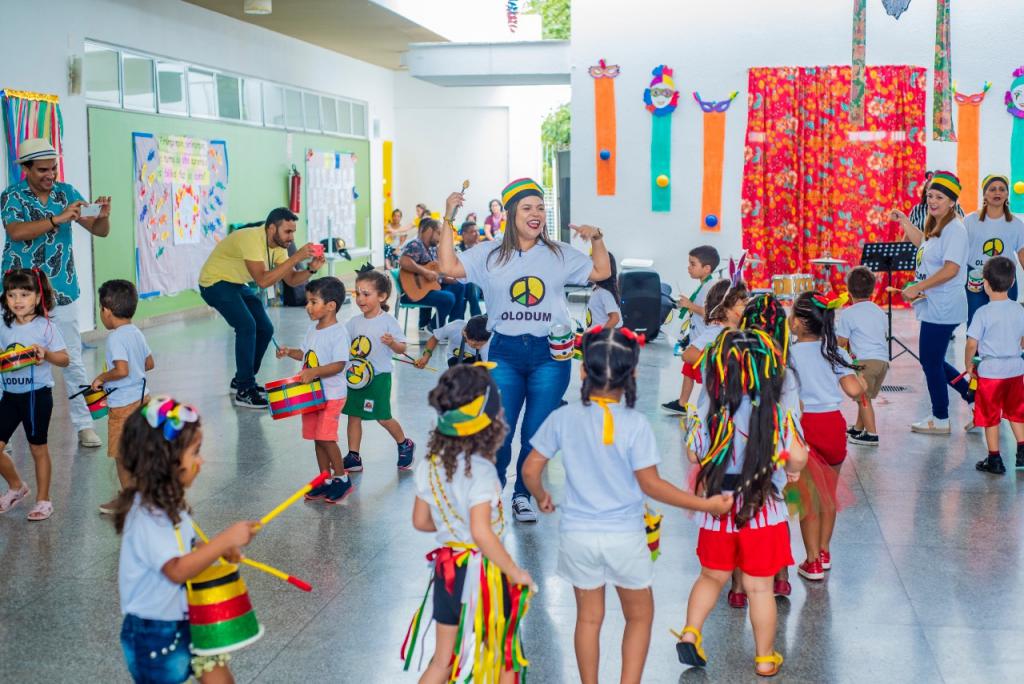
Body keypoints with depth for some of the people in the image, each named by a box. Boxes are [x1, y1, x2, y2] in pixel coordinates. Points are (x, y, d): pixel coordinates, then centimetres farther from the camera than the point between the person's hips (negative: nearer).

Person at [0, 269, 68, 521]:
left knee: (38, 448, 6)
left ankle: (43, 500, 21)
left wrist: (46, 354, -27)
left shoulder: (45, 327, -8)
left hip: (37, 394, -5)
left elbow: (65, 359, -9)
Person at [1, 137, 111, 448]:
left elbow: (99, 231, 4)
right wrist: (59, 218, -28)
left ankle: (84, 426, 9)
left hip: (62, 292, 2)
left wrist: (103, 216, -18)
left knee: (73, 361, 3)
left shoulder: (66, 192, 4)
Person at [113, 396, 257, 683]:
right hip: (154, 632, -8)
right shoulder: (146, 516, -28)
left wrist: (217, 549, 1)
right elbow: (177, 570, -37)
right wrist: (225, 539, -42)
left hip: (184, 619, 8)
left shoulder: (169, 504, 2)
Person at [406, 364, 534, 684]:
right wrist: (514, 572, -18)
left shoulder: (430, 464, -1)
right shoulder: (480, 470, -23)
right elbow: (482, 533, -29)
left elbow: (420, 520, 8)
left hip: (447, 570, 6)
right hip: (481, 572, -6)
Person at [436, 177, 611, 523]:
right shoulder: (490, 254, 3)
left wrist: (597, 239, 0)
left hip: (550, 354, 1)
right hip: (505, 354, -1)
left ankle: (523, 496, 23)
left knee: (537, 435, 5)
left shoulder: (560, 254, 8)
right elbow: (448, 266, -7)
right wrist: (448, 220, -10)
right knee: (498, 432, 1)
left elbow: (601, 272, 15)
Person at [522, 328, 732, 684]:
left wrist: (542, 497, 17)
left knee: (589, 617, 19)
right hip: (625, 537, -2)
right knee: (640, 616, 19)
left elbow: (530, 471, -4)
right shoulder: (635, 424, -15)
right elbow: (651, 485, -13)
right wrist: (706, 504, -5)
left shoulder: (563, 418, -8)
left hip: (578, 535, 2)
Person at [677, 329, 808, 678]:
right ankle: (765, 658, 23)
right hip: (763, 513, -1)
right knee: (759, 587, 11)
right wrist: (787, 468, 8)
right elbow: (797, 458, -14)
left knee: (712, 576, 23)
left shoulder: (709, 410, -9)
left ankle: (690, 632, 11)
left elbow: (695, 455, -3)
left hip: (718, 510, 1)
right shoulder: (780, 409, -12)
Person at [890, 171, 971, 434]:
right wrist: (904, 222, 32)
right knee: (932, 362, 16)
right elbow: (923, 244, 37)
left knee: (931, 362, -1)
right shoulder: (935, 228, 14)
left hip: (942, 309, -10)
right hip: (933, 307, 10)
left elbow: (951, 269, -25)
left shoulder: (954, 229, -16)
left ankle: (940, 420, 12)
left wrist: (917, 287, -23)